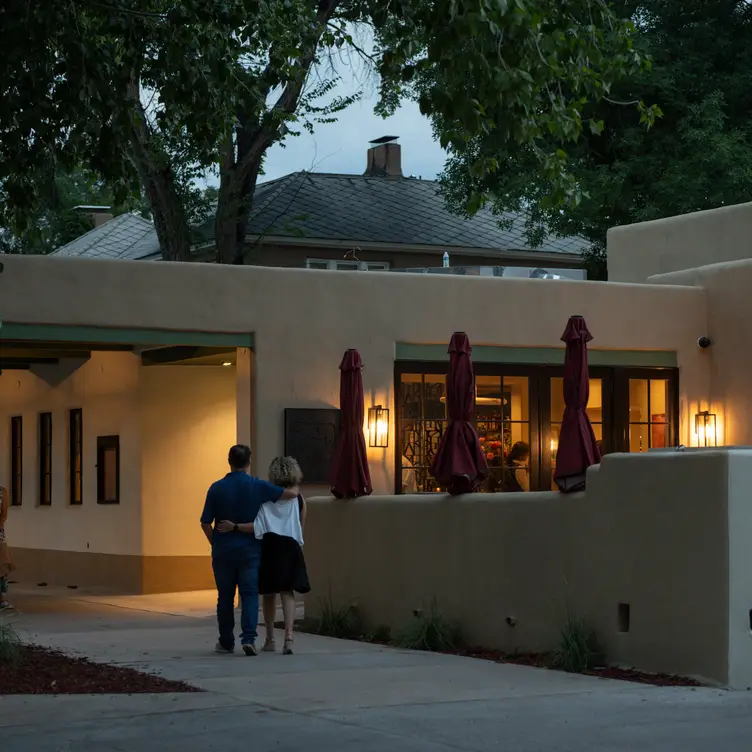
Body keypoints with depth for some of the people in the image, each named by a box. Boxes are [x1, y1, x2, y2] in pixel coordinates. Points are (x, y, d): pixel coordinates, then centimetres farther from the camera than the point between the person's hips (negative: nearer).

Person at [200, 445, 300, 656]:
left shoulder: (217, 488, -5)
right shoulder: (258, 486, -6)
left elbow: (205, 523, -3)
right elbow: (291, 493, -2)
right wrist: (296, 488, 21)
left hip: (223, 550, 1)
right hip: (250, 549, -1)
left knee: (225, 597, 11)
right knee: (249, 595, 0)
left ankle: (226, 642, 18)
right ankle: (248, 638, -16)